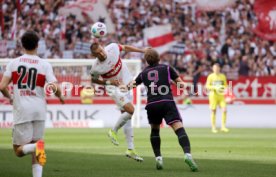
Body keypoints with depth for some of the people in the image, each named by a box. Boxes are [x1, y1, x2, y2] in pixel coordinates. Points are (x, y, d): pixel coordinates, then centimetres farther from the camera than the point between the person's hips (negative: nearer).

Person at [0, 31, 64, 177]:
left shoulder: (13, 63, 0)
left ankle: (36, 146, -28)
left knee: (19, 150, 3)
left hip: (22, 110, -2)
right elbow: (55, 88, -9)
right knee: (35, 147, 15)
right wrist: (60, 96, 14)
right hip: (39, 109, 2)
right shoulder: (45, 65, -1)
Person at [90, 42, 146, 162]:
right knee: (130, 110, -23)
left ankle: (130, 149, 14)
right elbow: (94, 80, -7)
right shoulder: (96, 68, -27)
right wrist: (108, 82, -21)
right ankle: (113, 131, -1)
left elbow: (126, 48, 2)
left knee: (126, 116, 9)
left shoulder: (113, 48, -19)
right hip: (114, 88, -6)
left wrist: (143, 51, 5)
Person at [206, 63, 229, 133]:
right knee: (213, 111, 0)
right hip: (213, 95, -3)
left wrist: (224, 88, -7)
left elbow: (225, 85, 16)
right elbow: (207, 86, -3)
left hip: (221, 95, 3)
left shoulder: (223, 76, 10)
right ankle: (213, 127, 7)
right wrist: (215, 87, -17)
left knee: (224, 110, -10)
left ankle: (223, 127, -3)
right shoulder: (210, 76, 1)